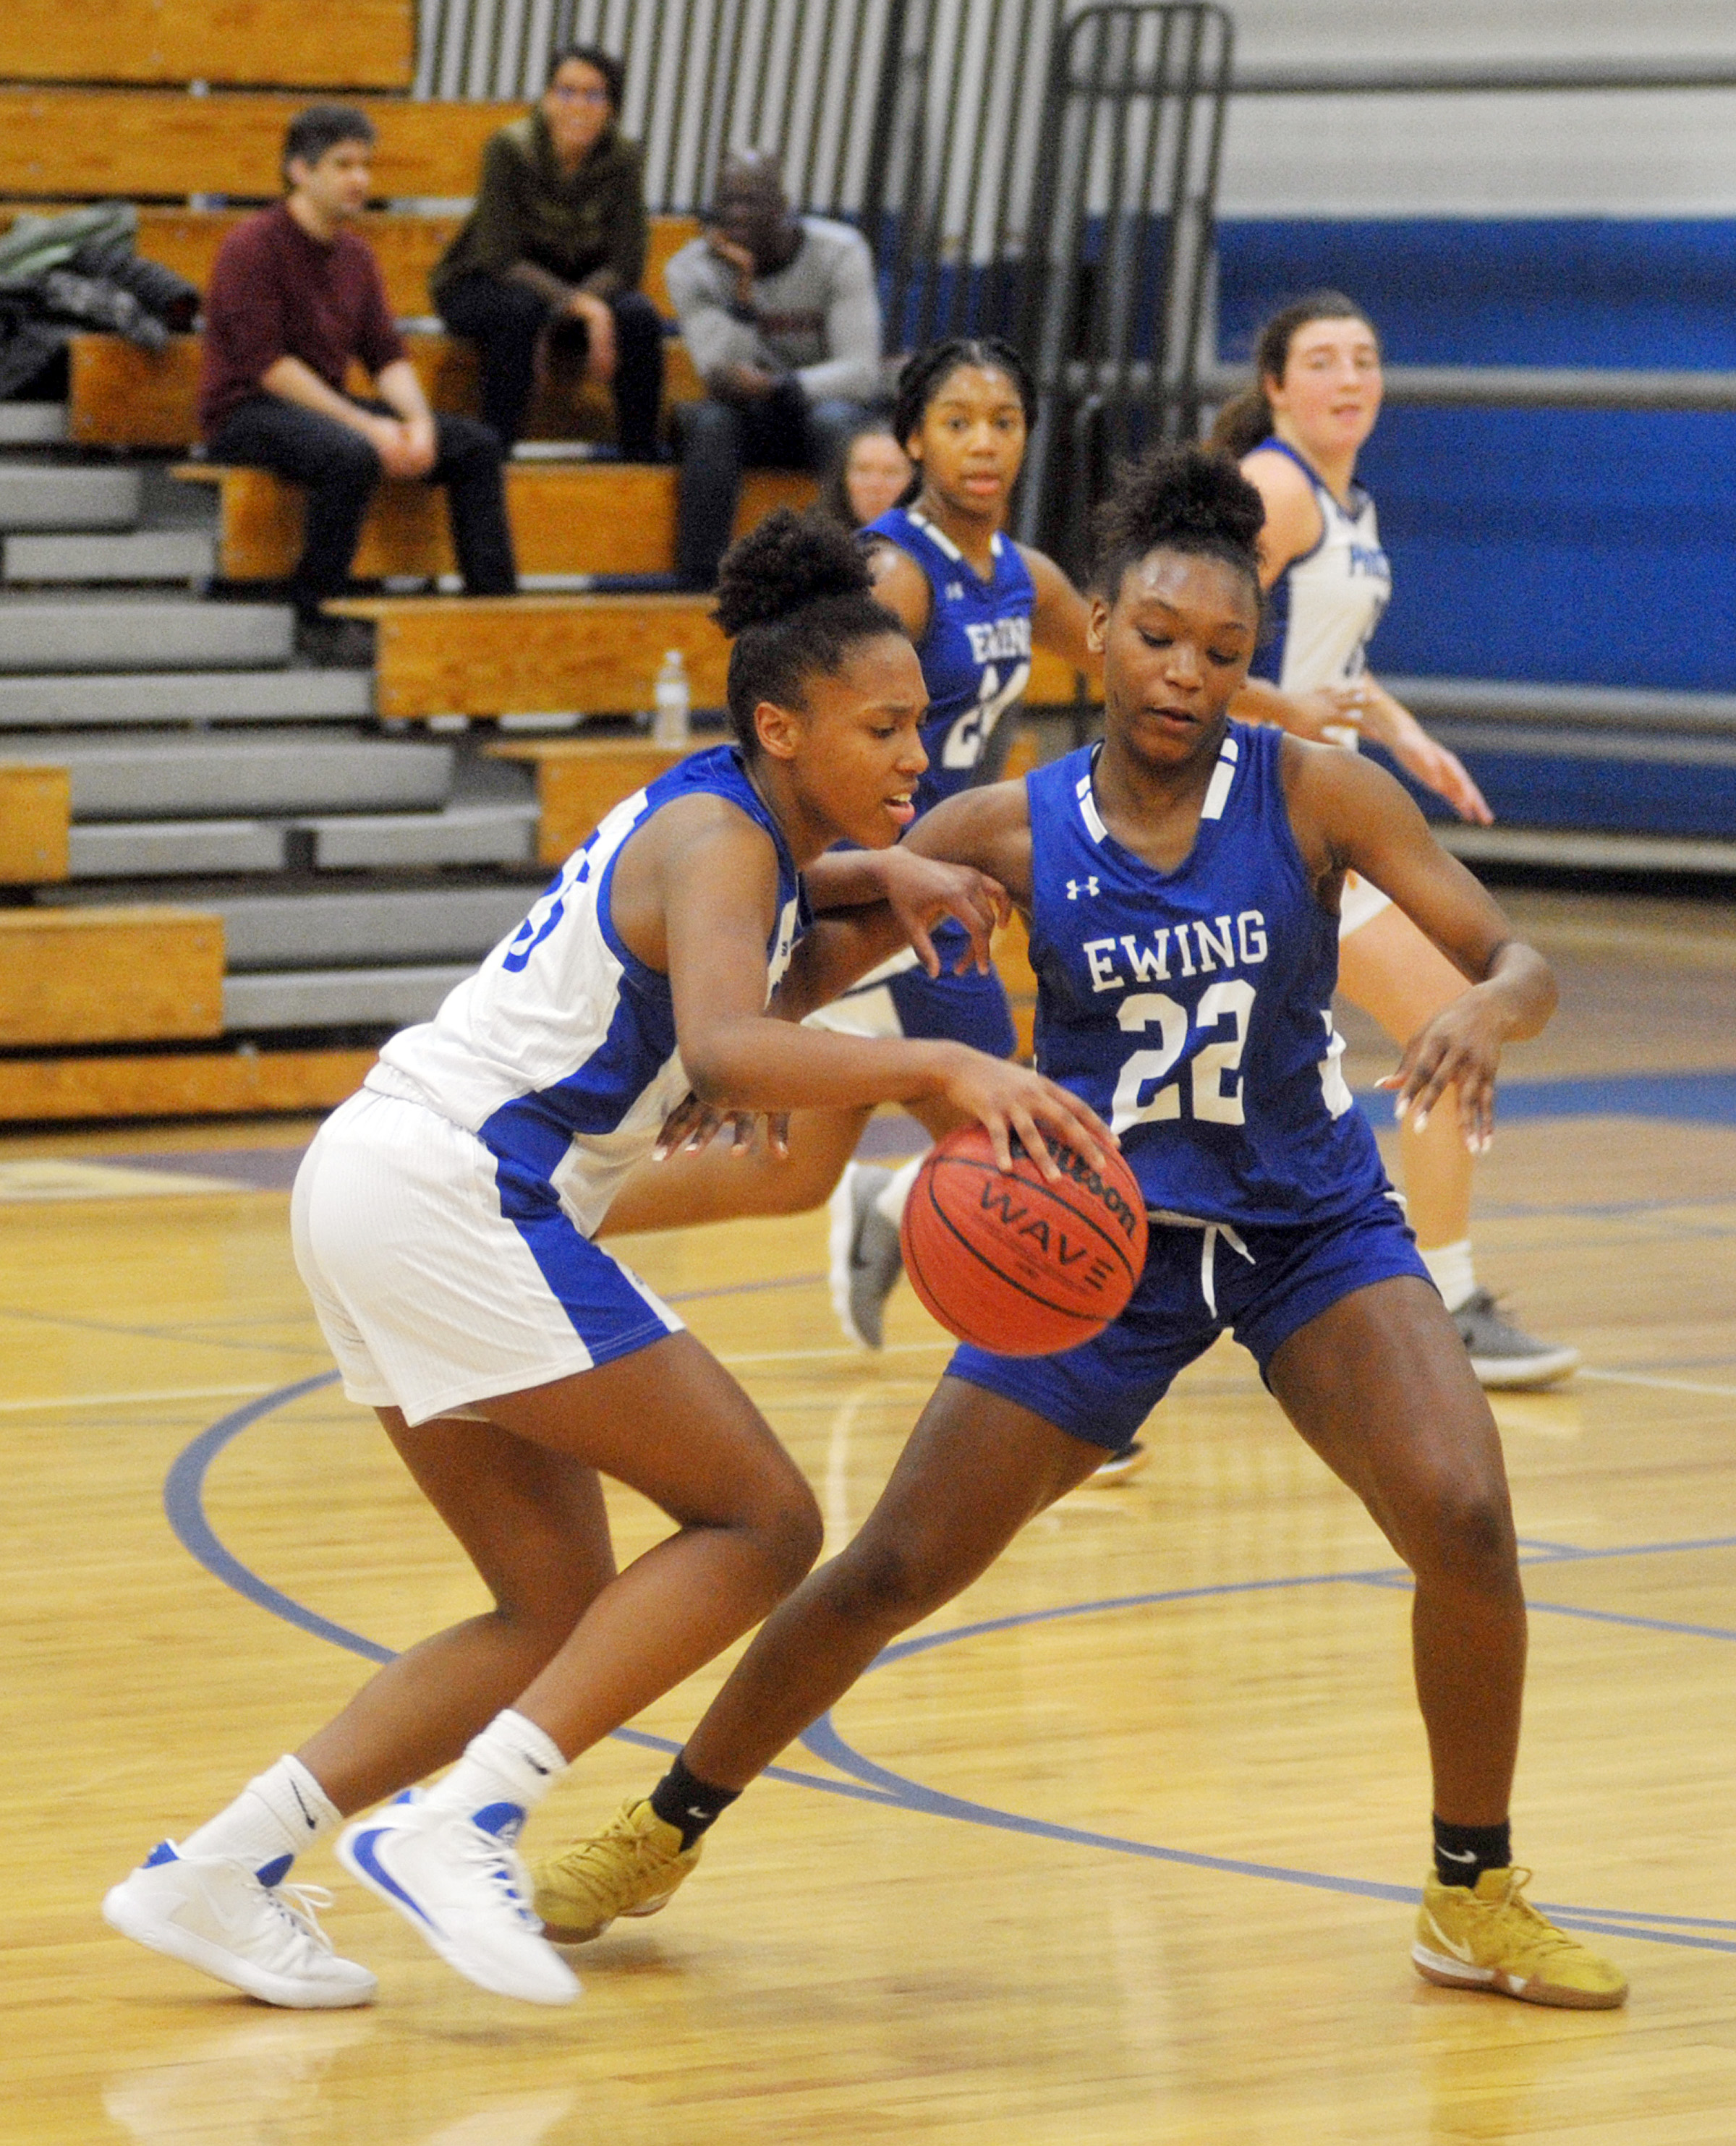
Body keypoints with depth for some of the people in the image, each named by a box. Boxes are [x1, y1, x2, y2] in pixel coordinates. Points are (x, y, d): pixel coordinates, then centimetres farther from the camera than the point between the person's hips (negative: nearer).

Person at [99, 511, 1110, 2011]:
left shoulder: (725, 821, 16)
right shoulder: (721, 845, -13)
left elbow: (754, 980, 37)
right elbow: (726, 1050, -33)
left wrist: (888, 916, 17)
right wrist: (943, 1068, -43)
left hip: (382, 1188, 10)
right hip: (451, 1196, -10)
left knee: (564, 1616, 12)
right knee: (764, 1518, -10)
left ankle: (218, 1871, 8)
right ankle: (460, 1823, -16)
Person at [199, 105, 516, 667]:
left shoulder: (354, 254, 12)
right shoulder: (253, 247, -13)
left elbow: (387, 353, 11)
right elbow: (267, 364, -20)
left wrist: (417, 420, -11)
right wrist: (365, 425, -24)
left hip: (327, 406, 8)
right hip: (245, 412, -8)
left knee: (475, 445, -4)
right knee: (351, 454, -38)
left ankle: (495, 603, -2)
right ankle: (317, 617, -25)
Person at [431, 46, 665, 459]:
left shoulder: (623, 159, -11)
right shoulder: (510, 149, -21)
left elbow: (625, 265, -14)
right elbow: (501, 259, -25)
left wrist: (589, 303, -34)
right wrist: (573, 303, -38)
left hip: (586, 289, 3)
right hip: (480, 286, -3)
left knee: (639, 316, -27)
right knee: (521, 309, -37)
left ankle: (640, 456, -17)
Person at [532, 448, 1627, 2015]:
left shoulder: (1314, 792, -12)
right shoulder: (1012, 831, -10)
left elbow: (1521, 966, -14)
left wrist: (1486, 1014, -38)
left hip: (1313, 1227, 0)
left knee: (1466, 1521, -22)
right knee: (895, 1572, 1)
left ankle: (1475, 1898, -1)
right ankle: (665, 1834, 22)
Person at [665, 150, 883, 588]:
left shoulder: (839, 253, -10)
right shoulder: (691, 268, -7)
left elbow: (862, 374, -17)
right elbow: (724, 379, -18)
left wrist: (771, 386, -33)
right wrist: (743, 286, -29)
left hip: (821, 407, -1)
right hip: (746, 425, 1)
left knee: (834, 419, -36)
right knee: (709, 420, -33)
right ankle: (698, 585, -36)